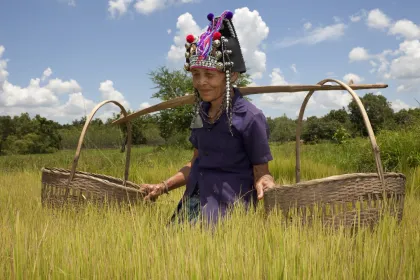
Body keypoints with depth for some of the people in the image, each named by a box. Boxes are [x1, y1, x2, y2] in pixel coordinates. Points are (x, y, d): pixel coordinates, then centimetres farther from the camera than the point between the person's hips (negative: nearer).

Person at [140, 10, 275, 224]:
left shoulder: (250, 117, -12)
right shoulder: (201, 112, 8)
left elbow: (261, 171, -6)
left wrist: (266, 185, -28)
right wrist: (163, 187, 11)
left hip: (228, 203, -6)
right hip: (194, 200, 6)